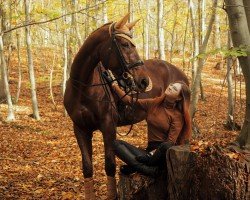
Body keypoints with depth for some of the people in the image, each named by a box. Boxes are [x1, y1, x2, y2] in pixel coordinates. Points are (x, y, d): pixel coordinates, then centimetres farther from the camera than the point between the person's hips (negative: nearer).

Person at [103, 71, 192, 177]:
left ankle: (135, 166, -23)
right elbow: (129, 100, 9)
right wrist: (113, 84, 6)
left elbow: (171, 141, -14)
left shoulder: (177, 116, -5)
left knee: (167, 145, -40)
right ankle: (150, 170, -32)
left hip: (164, 153, -5)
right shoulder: (153, 104, 9)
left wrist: (153, 153, -25)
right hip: (150, 151, 5)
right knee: (116, 143, -13)